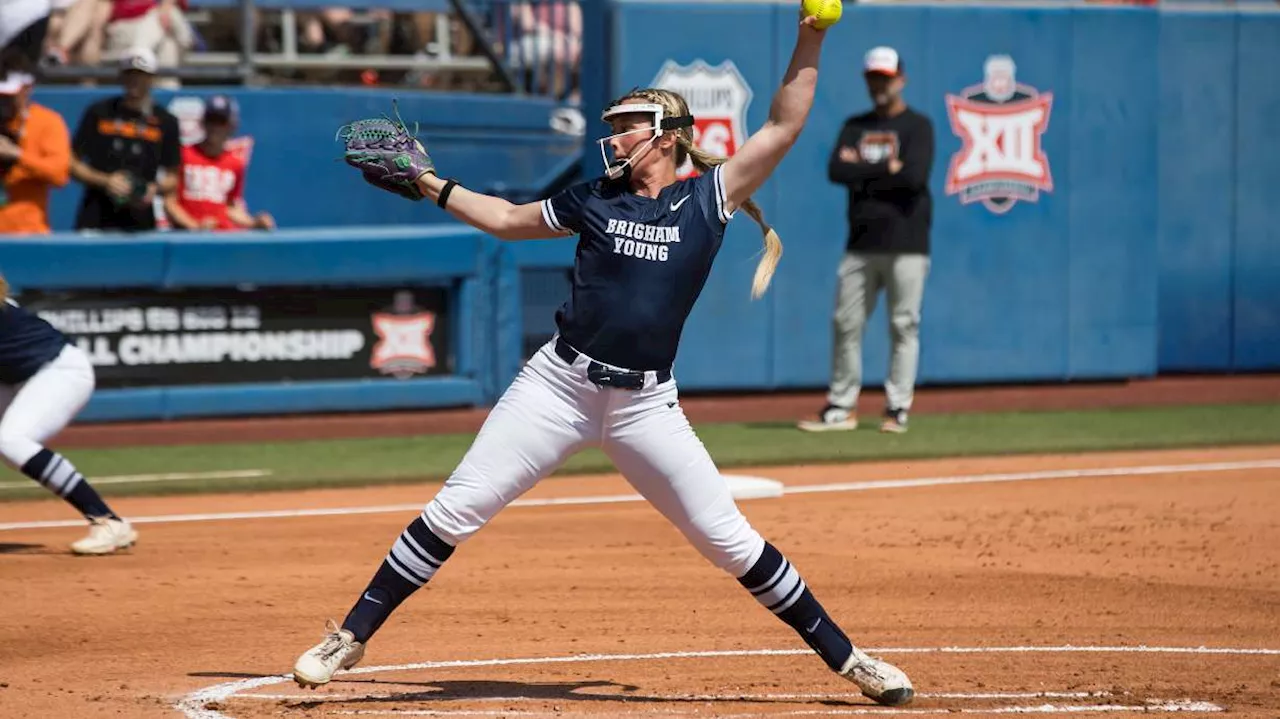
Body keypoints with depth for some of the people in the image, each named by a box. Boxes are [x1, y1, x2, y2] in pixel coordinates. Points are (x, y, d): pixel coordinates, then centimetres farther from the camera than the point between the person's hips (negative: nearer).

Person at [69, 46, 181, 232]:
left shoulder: (165, 121, 10)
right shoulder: (98, 112, 8)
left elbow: (172, 177, 14)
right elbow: (73, 165, 9)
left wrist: (155, 189, -8)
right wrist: (105, 181, -8)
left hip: (140, 223, 1)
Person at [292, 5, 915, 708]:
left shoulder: (708, 198, 2)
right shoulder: (594, 199, 9)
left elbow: (783, 125, -2)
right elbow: (508, 219, 24)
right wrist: (427, 183, 22)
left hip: (647, 405, -2)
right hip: (559, 384, 2)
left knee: (729, 538, -3)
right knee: (454, 511, -3)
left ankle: (845, 658, 9)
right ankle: (350, 638, 5)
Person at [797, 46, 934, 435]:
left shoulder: (918, 126, 1)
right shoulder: (855, 126, 14)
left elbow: (914, 176, -16)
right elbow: (836, 171, -2)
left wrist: (863, 170, -7)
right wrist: (886, 169, -9)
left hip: (906, 245, -4)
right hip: (861, 244, 4)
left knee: (904, 327, -3)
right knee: (846, 324, 3)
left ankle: (897, 409, 2)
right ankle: (841, 408, 9)